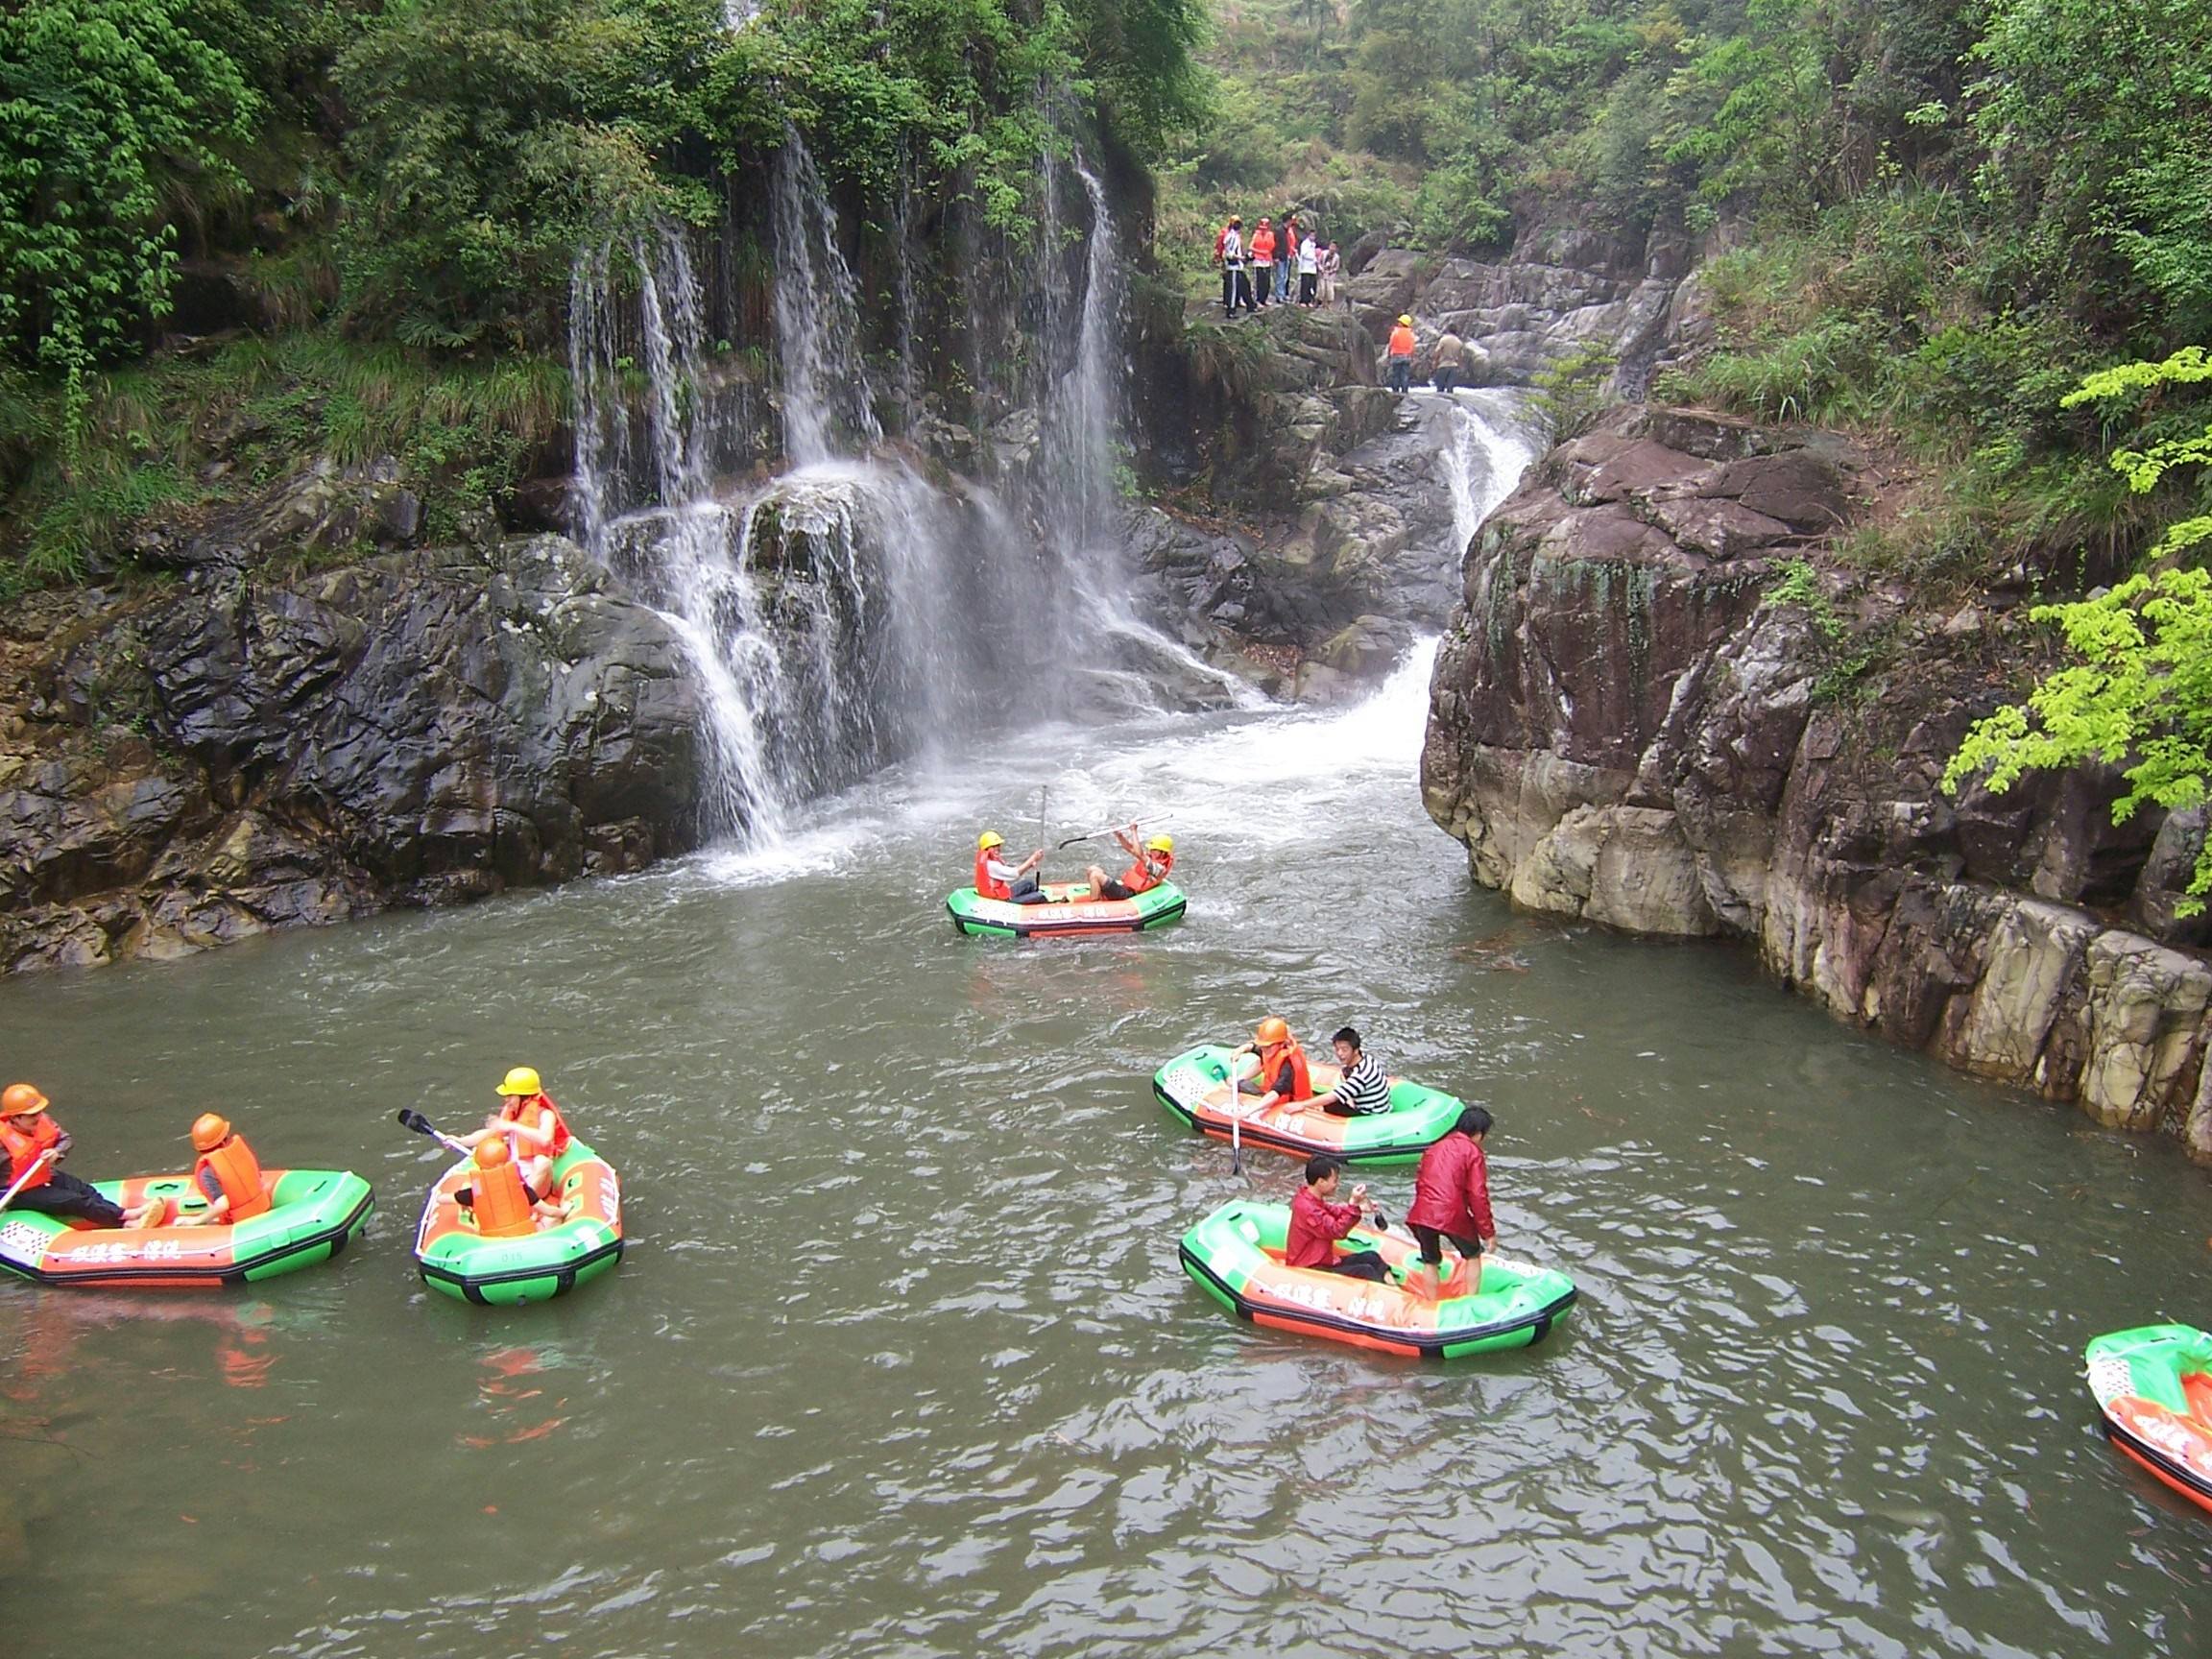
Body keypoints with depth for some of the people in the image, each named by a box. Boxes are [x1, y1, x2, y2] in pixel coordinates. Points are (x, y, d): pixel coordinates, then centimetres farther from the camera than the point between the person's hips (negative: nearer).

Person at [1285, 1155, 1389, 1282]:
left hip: (1322, 1261, 11)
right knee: (1365, 1271, -19)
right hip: (1309, 1271, -11)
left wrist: (1358, 1208, -5)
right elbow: (1336, 1231, -24)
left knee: (1370, 1257, 7)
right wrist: (1354, 1204, -26)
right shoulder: (1306, 1208, -26)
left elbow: (1335, 1212, 11)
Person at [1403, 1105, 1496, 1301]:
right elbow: (1478, 1195, -5)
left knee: (1430, 1261, 22)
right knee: (1473, 1256, 19)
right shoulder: (1472, 1152, 1)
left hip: (1422, 1214, 5)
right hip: (1453, 1215, -5)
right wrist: (1488, 1231, 0)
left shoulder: (1434, 1149, 21)